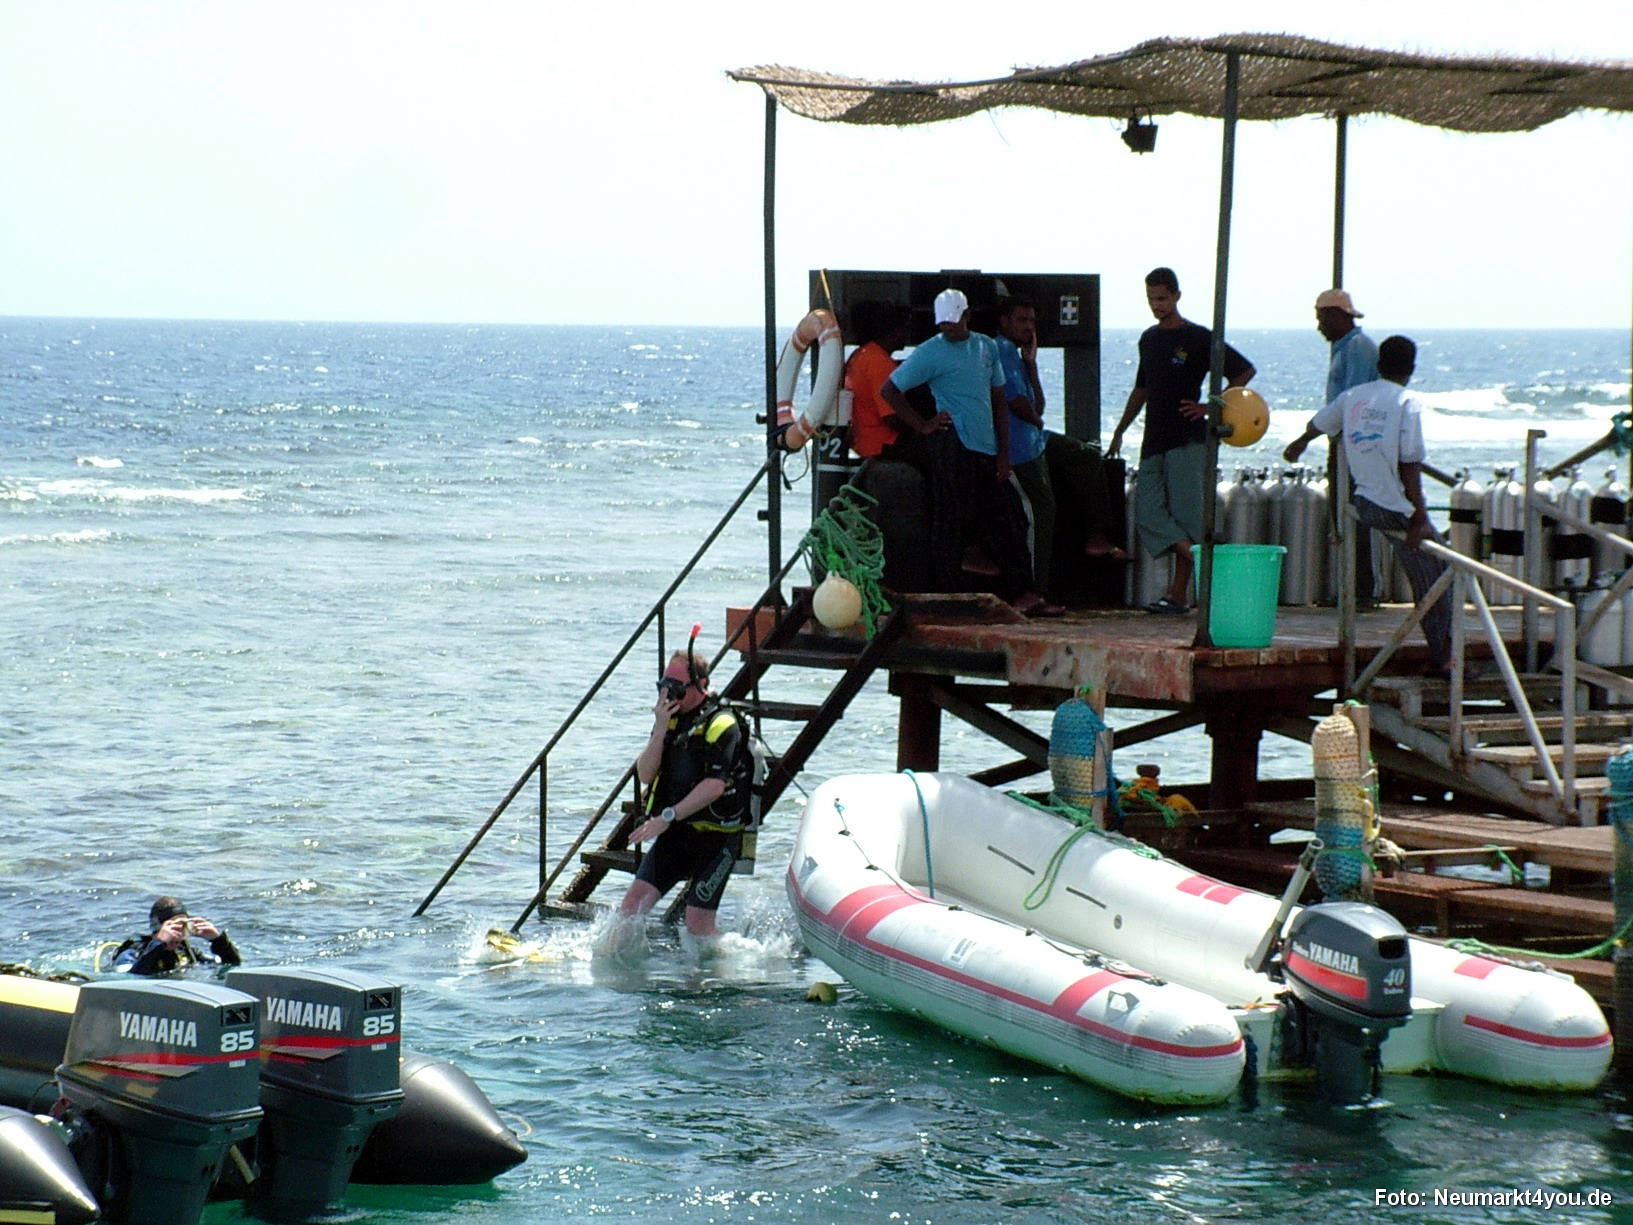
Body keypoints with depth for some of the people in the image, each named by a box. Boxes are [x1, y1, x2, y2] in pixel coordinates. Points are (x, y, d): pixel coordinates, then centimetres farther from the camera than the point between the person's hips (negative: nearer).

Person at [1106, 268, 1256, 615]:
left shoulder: (1198, 339, -4)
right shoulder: (1149, 339, 16)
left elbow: (1245, 372, -3)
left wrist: (1211, 407, -8)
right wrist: (1120, 432, 25)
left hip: (1188, 440, -7)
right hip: (1154, 441, 7)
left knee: (1185, 515, -6)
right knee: (1148, 512, -6)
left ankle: (1179, 595, -4)